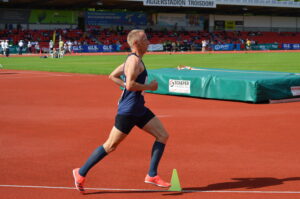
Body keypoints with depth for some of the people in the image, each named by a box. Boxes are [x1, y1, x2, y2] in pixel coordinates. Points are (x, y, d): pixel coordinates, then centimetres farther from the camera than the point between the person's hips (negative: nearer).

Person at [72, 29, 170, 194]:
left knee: (163, 136, 5)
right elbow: (130, 85, -27)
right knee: (110, 146, -1)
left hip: (139, 109, 10)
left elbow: (113, 76, 20)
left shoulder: (133, 59, 14)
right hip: (128, 111, -10)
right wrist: (149, 87, -15)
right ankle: (81, 173, 11)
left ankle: (152, 175, 8)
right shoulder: (134, 60, -16)